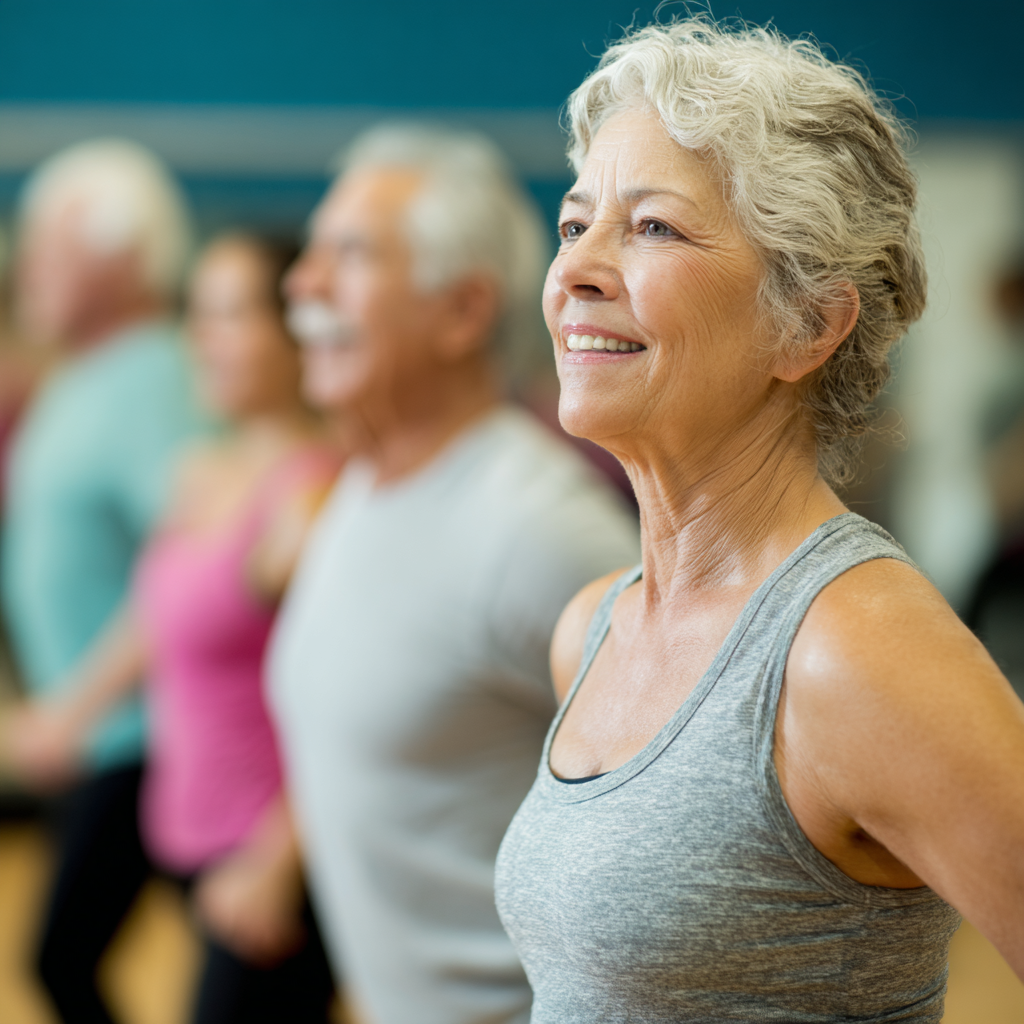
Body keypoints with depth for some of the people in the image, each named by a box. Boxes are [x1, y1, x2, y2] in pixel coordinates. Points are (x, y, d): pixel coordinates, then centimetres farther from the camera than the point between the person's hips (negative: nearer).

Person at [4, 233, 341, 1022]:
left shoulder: (309, 495, -20)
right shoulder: (206, 471, 6)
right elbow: (161, 617, 23)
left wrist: (275, 867, -22)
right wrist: (72, 712, 34)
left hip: (275, 854, -8)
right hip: (200, 833, 8)